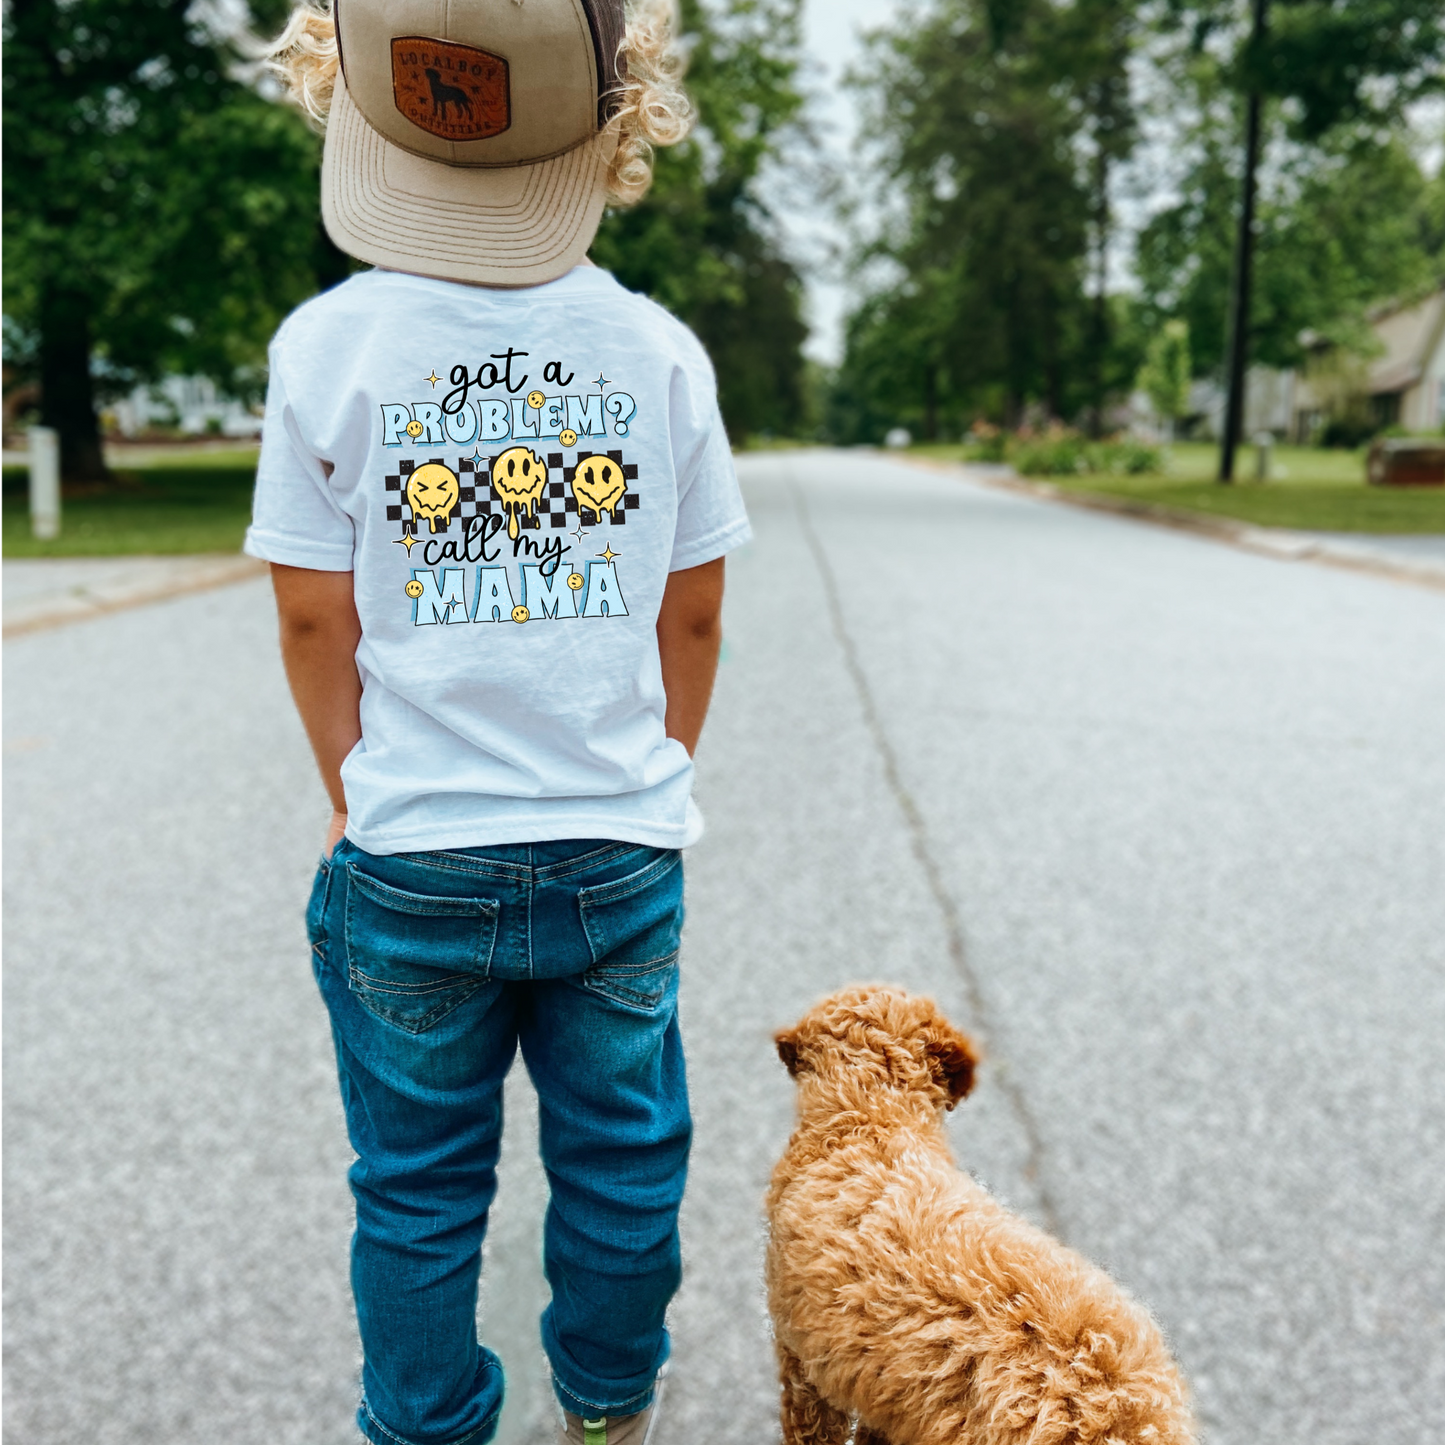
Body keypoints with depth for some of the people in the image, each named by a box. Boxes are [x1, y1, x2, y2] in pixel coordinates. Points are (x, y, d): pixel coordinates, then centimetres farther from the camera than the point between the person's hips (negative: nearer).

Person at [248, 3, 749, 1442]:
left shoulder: (328, 344, -7)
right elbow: (693, 619, 1)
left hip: (411, 866, -1)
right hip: (622, 853, 2)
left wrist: (359, 802, 12)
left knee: (417, 1190, 18)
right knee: (620, 1163, 21)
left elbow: (314, 623, -4)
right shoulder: (661, 350, -3)